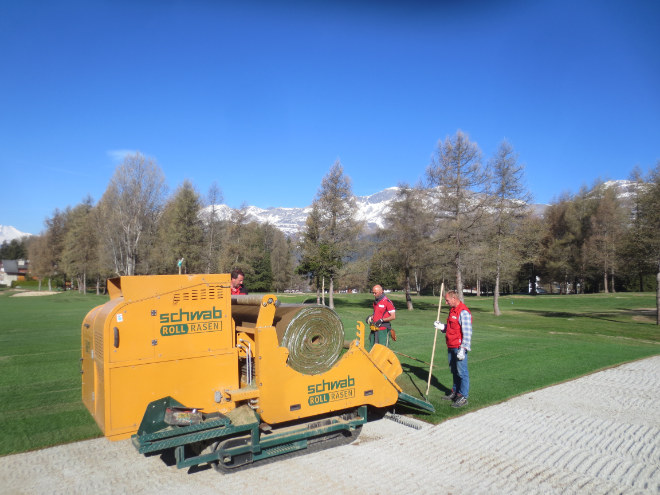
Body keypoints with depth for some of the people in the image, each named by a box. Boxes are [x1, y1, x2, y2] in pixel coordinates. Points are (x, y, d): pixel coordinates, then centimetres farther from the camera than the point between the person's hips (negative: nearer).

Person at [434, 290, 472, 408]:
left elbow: (467, 333, -20)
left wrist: (463, 349, -22)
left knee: (462, 372, -3)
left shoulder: (463, 312, -16)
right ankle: (455, 392, 29)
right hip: (451, 347, 9)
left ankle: (463, 397, 4)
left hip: (459, 348, -9)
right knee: (454, 371, 17)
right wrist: (441, 326, 5)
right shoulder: (452, 310, 14)